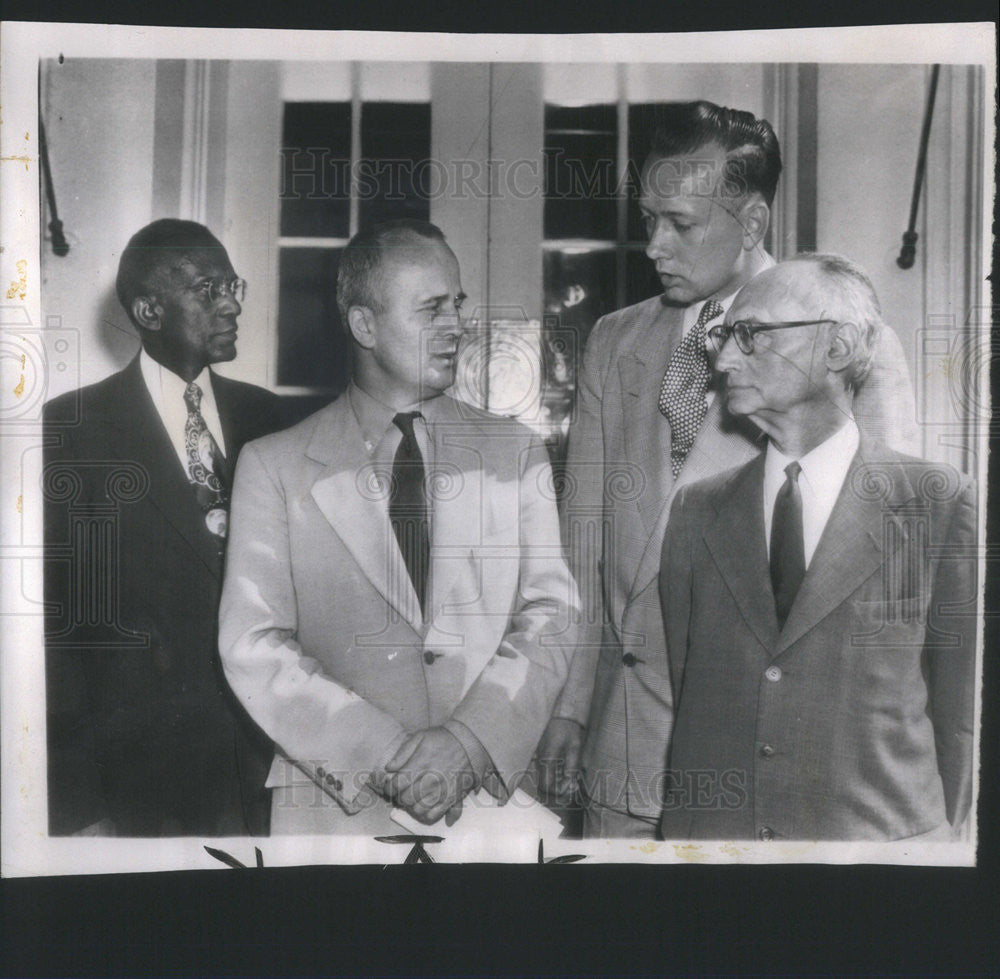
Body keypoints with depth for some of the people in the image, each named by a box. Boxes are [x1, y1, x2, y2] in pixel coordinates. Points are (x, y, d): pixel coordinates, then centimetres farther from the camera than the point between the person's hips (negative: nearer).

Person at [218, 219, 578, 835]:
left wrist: (470, 740, -16)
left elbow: (551, 616, -1)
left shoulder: (517, 452, 7)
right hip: (336, 805, -1)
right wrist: (385, 755, -16)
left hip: (495, 793, 2)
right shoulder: (274, 467, 2)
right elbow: (252, 646, -6)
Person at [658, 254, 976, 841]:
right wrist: (682, 827, 0)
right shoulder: (698, 510, 4)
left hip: (879, 837, -2)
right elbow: (679, 690, 5)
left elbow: (960, 703, -1)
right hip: (706, 832, 2)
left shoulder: (941, 503, -4)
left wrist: (942, 830, -1)